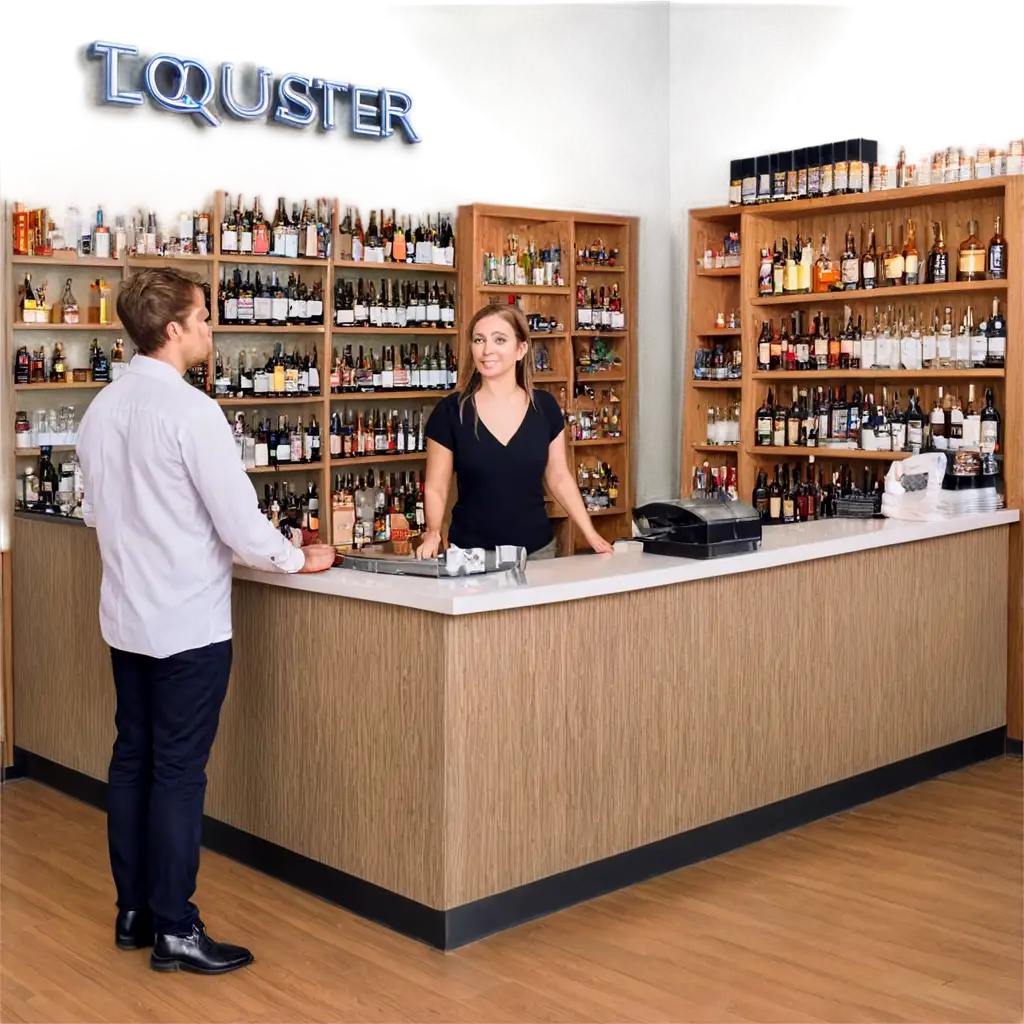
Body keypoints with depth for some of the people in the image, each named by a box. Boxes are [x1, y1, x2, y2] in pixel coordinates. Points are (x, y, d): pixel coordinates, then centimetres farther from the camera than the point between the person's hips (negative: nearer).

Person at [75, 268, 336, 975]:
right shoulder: (190, 410, -18)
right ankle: (174, 930, 9)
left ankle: (133, 911, 25)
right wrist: (301, 559, -2)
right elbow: (241, 523, -18)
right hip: (188, 620, -8)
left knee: (132, 760, 14)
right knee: (179, 772, 0)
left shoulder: (102, 408, 5)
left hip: (126, 616, 8)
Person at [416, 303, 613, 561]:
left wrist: (591, 535, 1)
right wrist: (433, 533, -20)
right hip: (471, 553, -2)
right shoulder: (450, 411, -7)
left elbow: (559, 478, 8)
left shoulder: (545, 407, -1)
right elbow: (435, 488, -2)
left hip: (537, 550, 2)